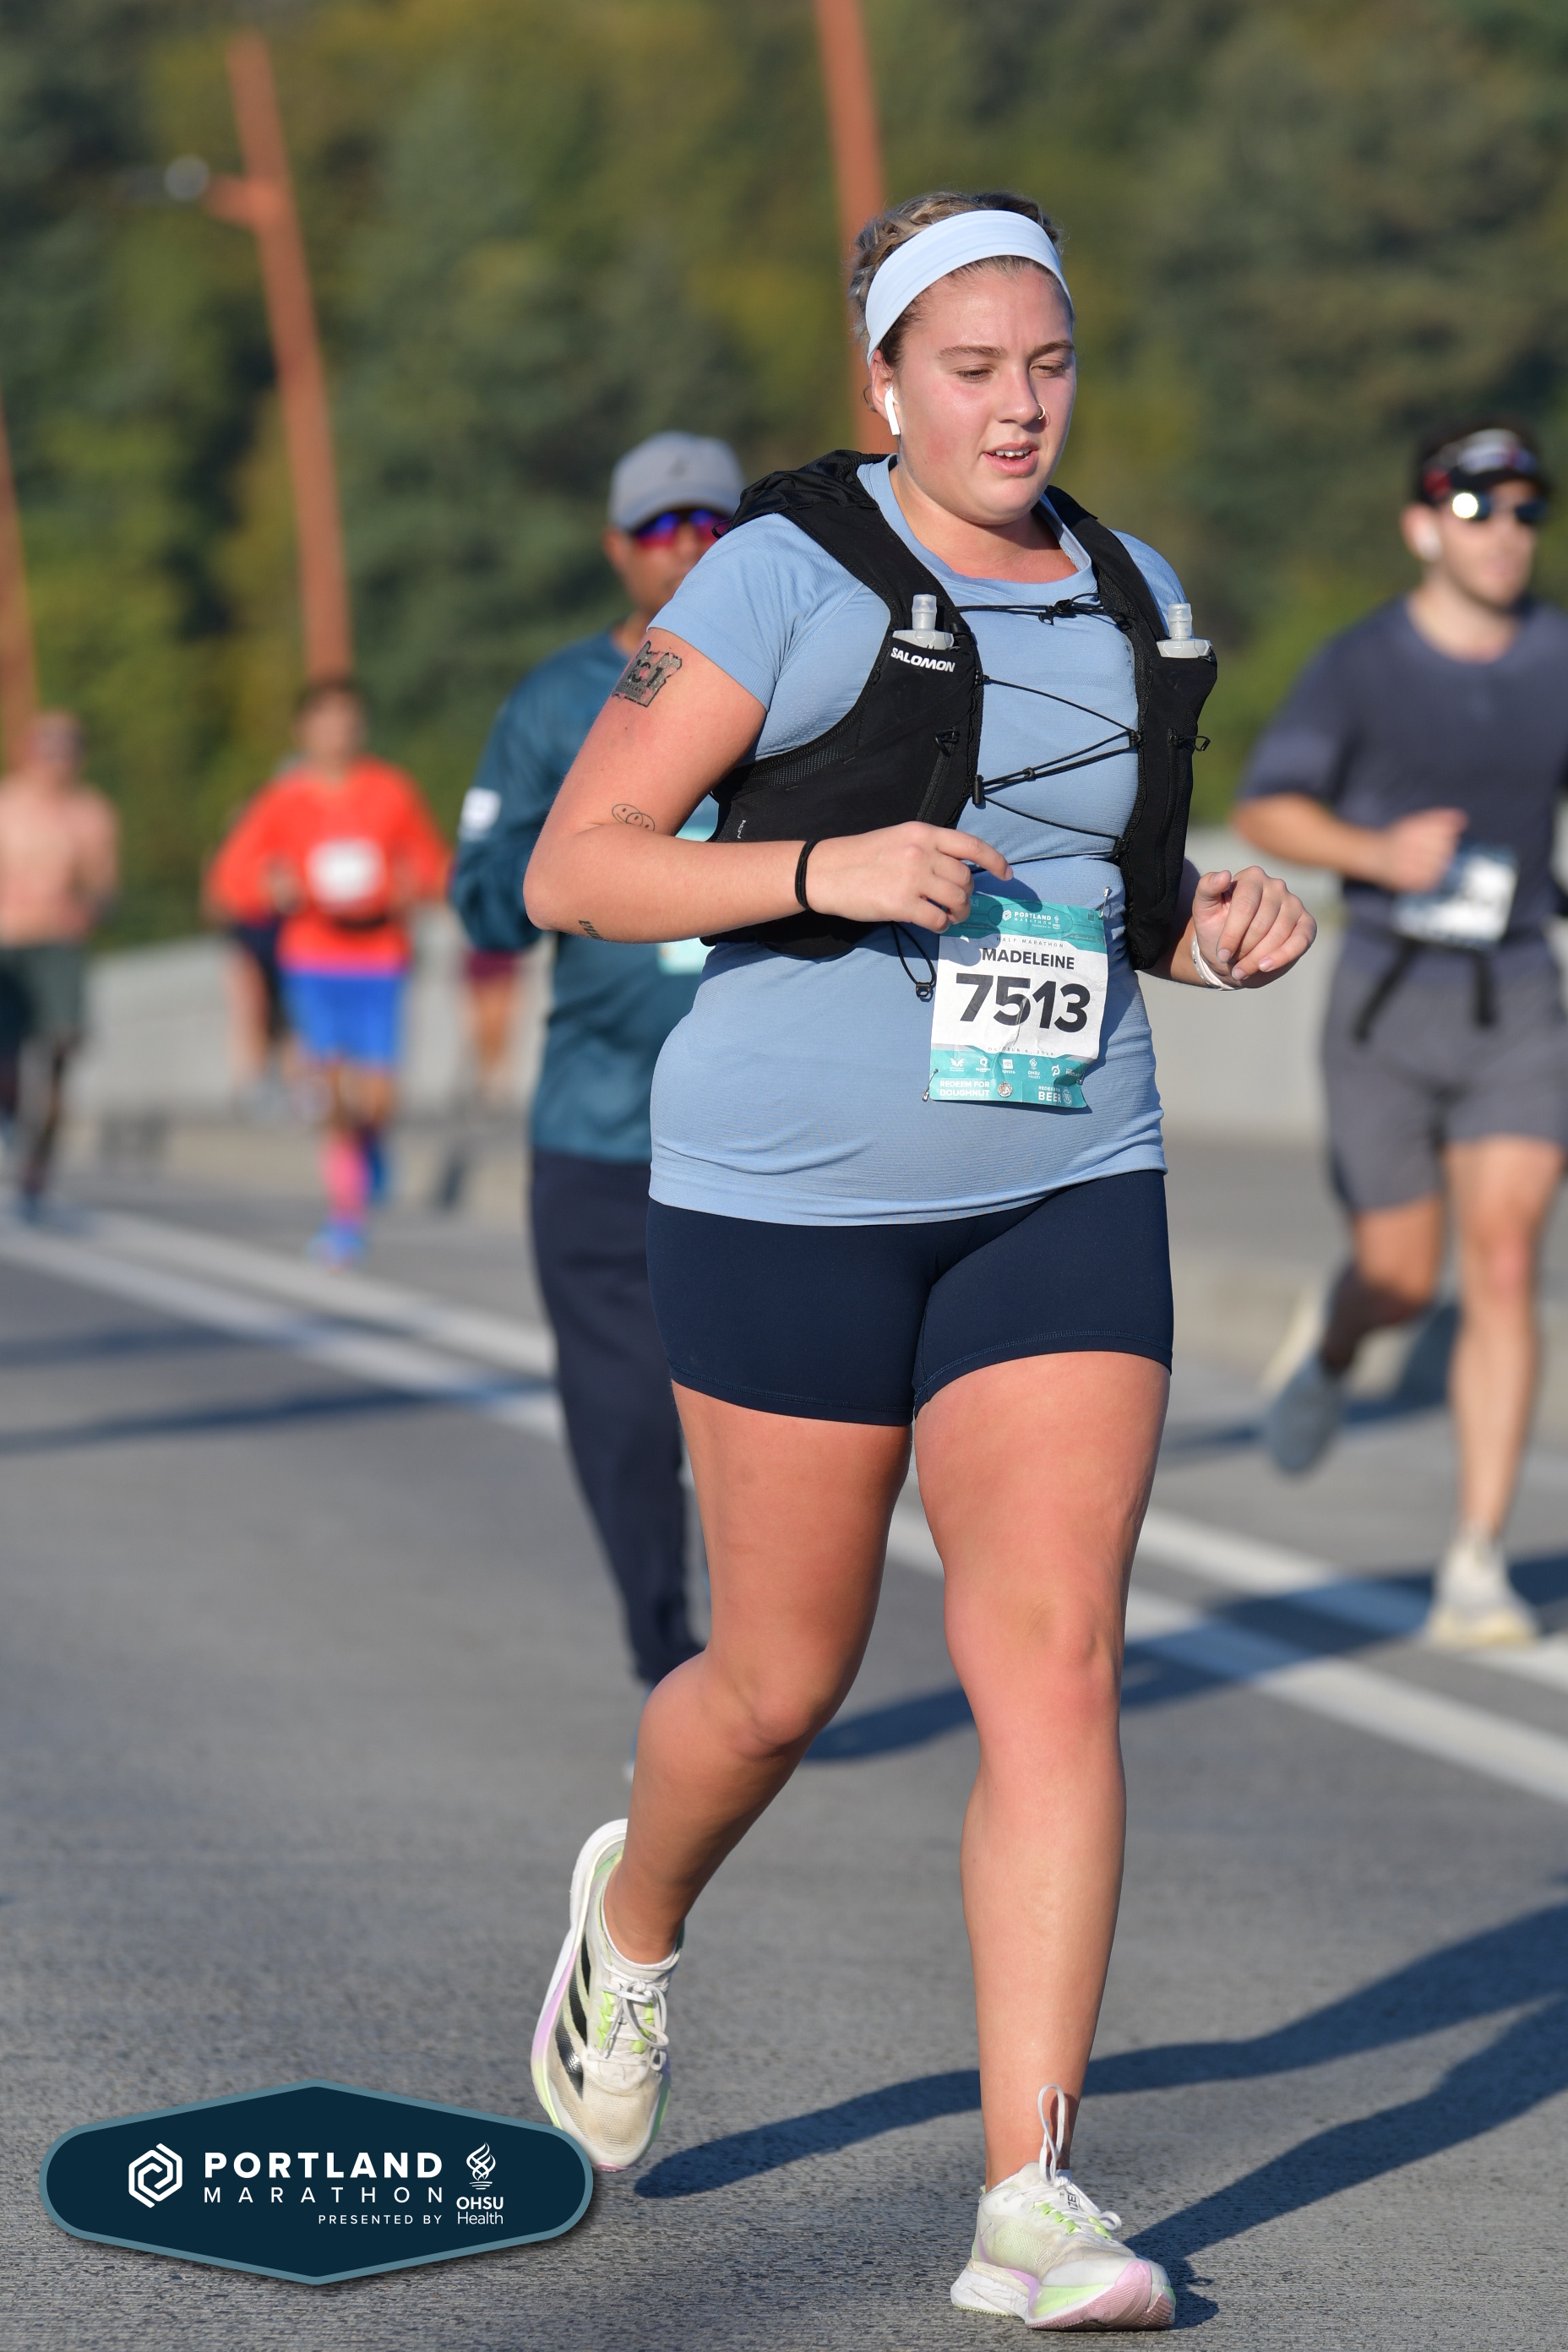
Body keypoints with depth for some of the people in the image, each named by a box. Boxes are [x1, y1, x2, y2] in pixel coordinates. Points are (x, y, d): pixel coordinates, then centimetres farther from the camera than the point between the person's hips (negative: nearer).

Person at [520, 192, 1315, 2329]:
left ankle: (1031, 2198, -9)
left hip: (1066, 1195, 4)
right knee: (786, 1677, 8)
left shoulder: (1137, 605, 9)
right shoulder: (787, 576, -8)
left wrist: (1225, 927, 0)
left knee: (1056, 1665, -10)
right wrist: (829, 869, -24)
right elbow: (572, 869, -10)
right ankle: (635, 1917, 43)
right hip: (795, 1193, -3)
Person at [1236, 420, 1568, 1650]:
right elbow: (1266, 811, -11)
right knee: (1404, 1280, 7)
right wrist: (1377, 854, -28)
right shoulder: (1360, 665, -8)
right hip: (1386, 1002, -1)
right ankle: (1333, 1361, 47)